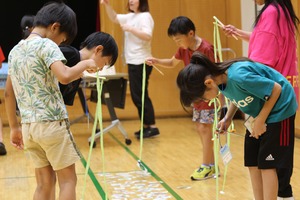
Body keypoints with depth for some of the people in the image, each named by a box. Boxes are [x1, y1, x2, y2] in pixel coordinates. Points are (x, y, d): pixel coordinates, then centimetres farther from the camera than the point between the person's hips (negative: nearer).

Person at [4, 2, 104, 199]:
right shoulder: (46, 45, -10)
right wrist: (87, 63, -12)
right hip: (52, 123, -7)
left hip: (29, 126, 7)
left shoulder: (15, 50, 14)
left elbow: (9, 93, 17)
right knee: (68, 180, 2)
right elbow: (65, 76, -28)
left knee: (45, 183, 12)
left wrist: (14, 127, 22)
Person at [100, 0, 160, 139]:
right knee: (136, 96, 10)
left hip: (141, 63, -9)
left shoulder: (145, 16, -12)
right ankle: (146, 126, 16)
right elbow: (114, 18, 17)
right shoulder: (130, 17, 14)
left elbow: (147, 36, -24)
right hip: (133, 62, 9)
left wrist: (130, 29, -22)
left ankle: (152, 127, -5)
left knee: (140, 96, -9)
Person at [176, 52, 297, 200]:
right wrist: (227, 118, -4)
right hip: (258, 112, 8)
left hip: (278, 110, -8)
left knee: (266, 164, -7)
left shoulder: (239, 76, -36)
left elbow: (276, 89, -26)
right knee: (252, 163, 6)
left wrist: (260, 120, -19)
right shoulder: (220, 79, -10)